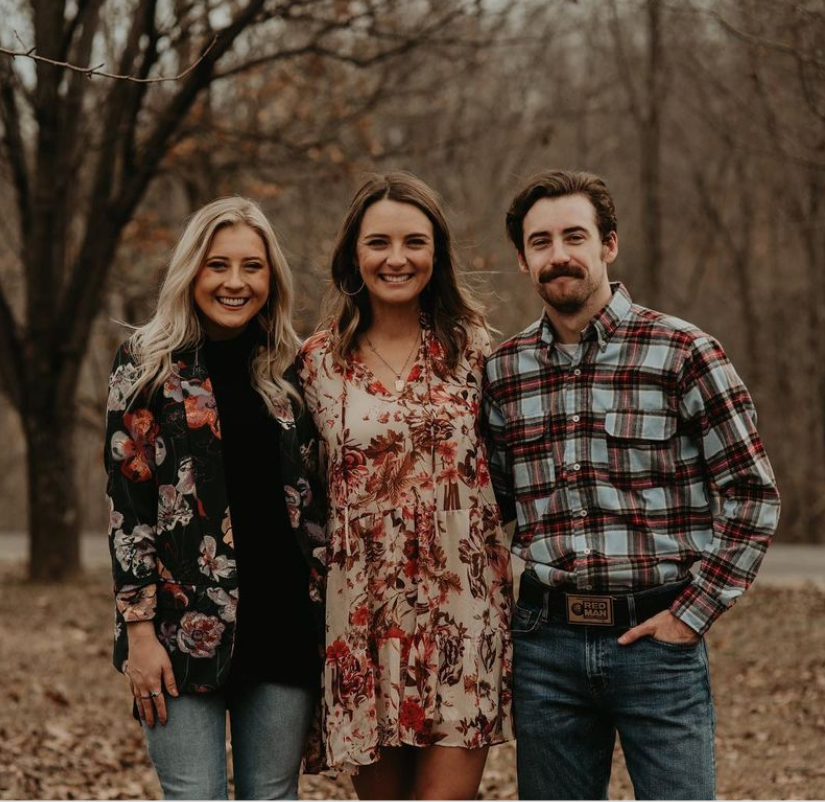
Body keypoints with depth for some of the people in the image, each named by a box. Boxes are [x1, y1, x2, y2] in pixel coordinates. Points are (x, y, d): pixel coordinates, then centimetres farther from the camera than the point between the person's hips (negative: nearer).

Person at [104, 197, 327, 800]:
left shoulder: (291, 370, 10)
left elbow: (313, 499, 14)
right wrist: (139, 630, -10)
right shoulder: (148, 364, 0)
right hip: (185, 622, -3)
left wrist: (324, 615, 9)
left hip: (284, 619, 3)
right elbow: (127, 503, -4)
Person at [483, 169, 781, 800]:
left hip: (656, 636, -3)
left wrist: (692, 613, -7)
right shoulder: (503, 370, 7)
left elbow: (752, 496, -4)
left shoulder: (684, 354, -5)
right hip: (545, 640, 4)